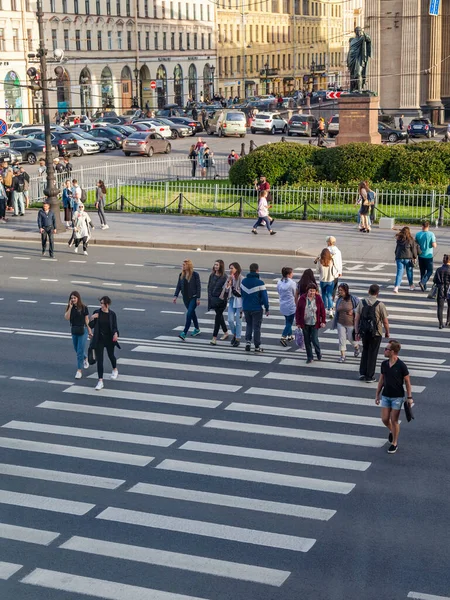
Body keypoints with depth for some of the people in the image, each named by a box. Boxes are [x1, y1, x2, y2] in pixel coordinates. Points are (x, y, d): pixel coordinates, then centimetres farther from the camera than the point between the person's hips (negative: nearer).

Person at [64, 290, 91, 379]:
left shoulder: (84, 308, -10)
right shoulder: (70, 307, -1)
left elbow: (86, 320, -4)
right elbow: (66, 318, -15)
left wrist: (89, 330, -2)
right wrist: (70, 307, -20)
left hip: (82, 330, -5)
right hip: (74, 330, 5)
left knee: (80, 351, -6)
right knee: (76, 349, 19)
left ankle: (79, 371, -1)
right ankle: (85, 358, 50)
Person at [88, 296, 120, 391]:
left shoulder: (112, 314, -7)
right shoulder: (96, 312, -6)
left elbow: (114, 326, -3)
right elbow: (91, 326, -3)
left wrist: (115, 333, -24)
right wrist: (92, 318, -22)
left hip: (109, 339, 0)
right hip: (99, 339, 0)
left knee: (111, 355, 22)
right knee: (99, 359, -5)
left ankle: (115, 370, 52)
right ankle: (100, 381, -4)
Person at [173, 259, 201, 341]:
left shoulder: (195, 275, -10)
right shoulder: (181, 275, 5)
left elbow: (198, 287, -9)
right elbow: (178, 286, 8)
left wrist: (198, 298, -13)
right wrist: (175, 296, -2)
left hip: (193, 297, -6)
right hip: (185, 297, 6)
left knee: (189, 314, -14)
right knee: (192, 313, 18)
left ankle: (184, 333, -17)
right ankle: (197, 329, 34)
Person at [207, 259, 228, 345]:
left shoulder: (224, 277, -10)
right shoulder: (212, 275, 8)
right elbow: (209, 287, 10)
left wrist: (223, 297, -15)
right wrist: (210, 297, 1)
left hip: (221, 300, -6)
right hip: (213, 299, 6)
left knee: (218, 317, -7)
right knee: (220, 316, 17)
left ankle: (214, 338, -7)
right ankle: (226, 333, 34)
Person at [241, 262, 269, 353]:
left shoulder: (243, 281, 1)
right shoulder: (260, 283, -15)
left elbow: (242, 294, 9)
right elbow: (264, 297, -13)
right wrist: (267, 309, -5)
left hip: (246, 308, 4)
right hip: (257, 309, -4)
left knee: (249, 325, 20)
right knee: (257, 327, 5)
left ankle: (248, 341, 5)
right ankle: (257, 346, 9)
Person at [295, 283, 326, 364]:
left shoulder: (318, 299, -5)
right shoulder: (302, 298, -5)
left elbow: (322, 311, 0)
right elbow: (298, 311, 1)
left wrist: (323, 321, -5)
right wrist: (298, 322, 0)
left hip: (314, 324, -2)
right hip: (305, 324, 2)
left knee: (314, 340, -6)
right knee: (307, 341, 8)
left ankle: (318, 353, 24)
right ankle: (309, 357, 22)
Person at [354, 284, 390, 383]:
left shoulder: (362, 303, -2)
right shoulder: (380, 305, -12)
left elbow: (356, 318, 0)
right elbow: (385, 321, -8)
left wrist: (356, 332, 7)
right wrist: (387, 332, 8)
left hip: (364, 332, 3)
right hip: (376, 333, -3)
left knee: (365, 351, 21)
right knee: (372, 354, 7)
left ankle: (362, 373, 18)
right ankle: (369, 376, 12)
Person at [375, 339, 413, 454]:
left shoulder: (401, 366, -16)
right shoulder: (384, 364, 0)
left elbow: (407, 382, -8)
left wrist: (409, 397, -9)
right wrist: (377, 395, 13)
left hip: (397, 397, -5)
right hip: (385, 396, 5)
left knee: (394, 420, 1)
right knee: (385, 419, 6)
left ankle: (394, 443, 14)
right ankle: (391, 431, 38)